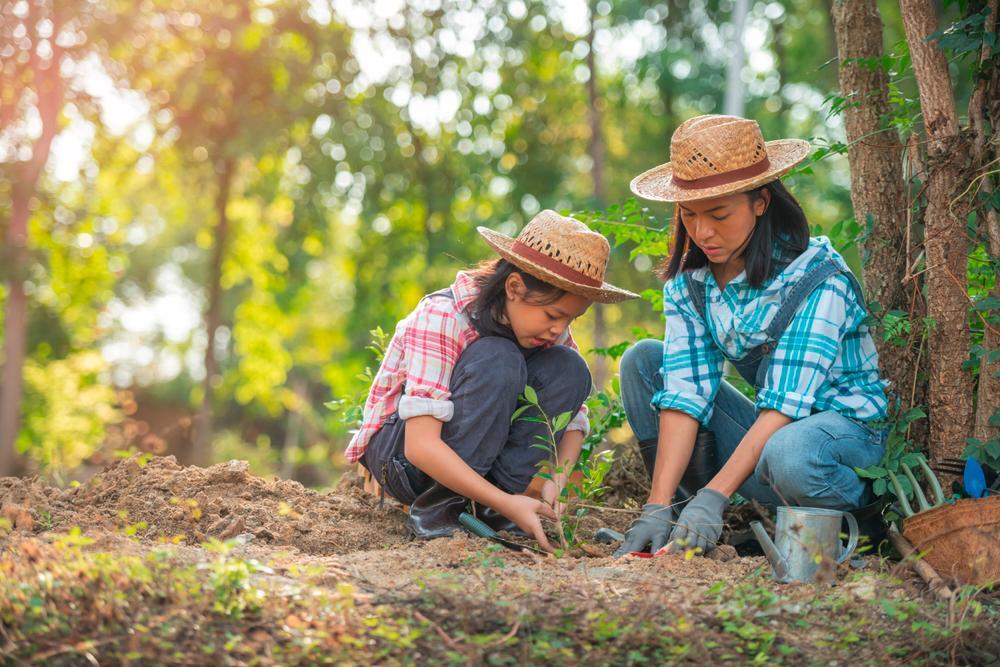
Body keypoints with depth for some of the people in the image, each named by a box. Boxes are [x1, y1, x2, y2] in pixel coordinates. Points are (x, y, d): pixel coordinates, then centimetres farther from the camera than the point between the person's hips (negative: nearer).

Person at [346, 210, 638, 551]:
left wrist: (556, 481, -21)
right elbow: (421, 446, -33)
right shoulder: (440, 317, -26)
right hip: (398, 453, -6)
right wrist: (507, 502, -38)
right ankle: (435, 510, -21)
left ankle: (487, 510, -16)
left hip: (478, 459, 6)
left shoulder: (547, 325, -7)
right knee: (496, 362, -31)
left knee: (568, 369, -16)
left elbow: (574, 417, -1)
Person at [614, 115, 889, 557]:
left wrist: (714, 497, -33)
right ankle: (678, 507, -4)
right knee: (642, 361, -6)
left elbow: (785, 403, -26)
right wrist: (657, 507, -23)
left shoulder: (818, 279, -22)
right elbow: (685, 391, -12)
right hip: (766, 428, 6)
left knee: (786, 456, -40)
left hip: (847, 426, -6)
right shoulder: (688, 280, -4)